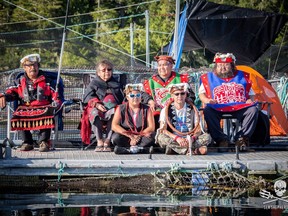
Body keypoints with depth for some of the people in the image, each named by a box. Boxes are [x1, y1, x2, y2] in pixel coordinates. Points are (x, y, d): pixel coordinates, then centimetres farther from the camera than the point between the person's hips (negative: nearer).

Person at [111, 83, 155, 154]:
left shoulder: (146, 109, 2)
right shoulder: (121, 109, 0)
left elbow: (151, 127, -6)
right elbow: (114, 126, -12)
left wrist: (138, 136, -19)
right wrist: (131, 136, -20)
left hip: (141, 137, 1)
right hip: (126, 136, 0)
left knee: (151, 136, -31)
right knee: (115, 137, -31)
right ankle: (140, 147, -23)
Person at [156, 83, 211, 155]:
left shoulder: (193, 109, 9)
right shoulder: (166, 110, 4)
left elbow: (198, 130, 3)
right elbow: (163, 130, -7)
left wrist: (192, 138, -22)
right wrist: (177, 138, -25)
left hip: (188, 139, 1)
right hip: (172, 139, -1)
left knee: (207, 137, -25)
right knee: (160, 137, -33)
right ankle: (193, 150, -35)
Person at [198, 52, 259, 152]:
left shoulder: (242, 77, 17)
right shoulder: (208, 78, 14)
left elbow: (251, 93, 21)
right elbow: (201, 93, 14)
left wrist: (250, 100, -3)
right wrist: (207, 100, -9)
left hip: (239, 108, 1)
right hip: (218, 109, -1)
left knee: (253, 109, -28)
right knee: (207, 111, -34)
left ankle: (242, 138, -24)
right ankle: (222, 140, -29)